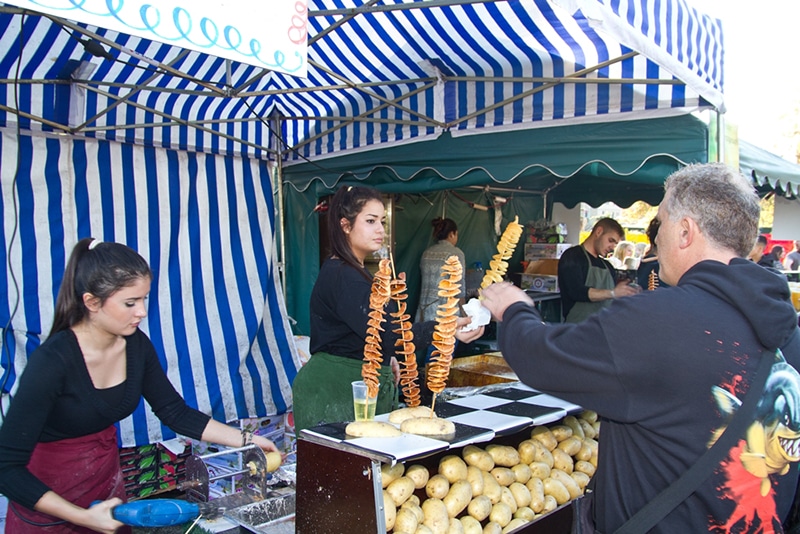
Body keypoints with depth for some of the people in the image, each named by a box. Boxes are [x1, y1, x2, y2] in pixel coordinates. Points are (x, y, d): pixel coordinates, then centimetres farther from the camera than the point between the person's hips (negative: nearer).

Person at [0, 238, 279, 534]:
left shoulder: (137, 346, -10)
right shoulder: (50, 362, -27)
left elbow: (176, 413, 0)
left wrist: (247, 440, -8)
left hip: (107, 483, 5)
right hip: (49, 500, -5)